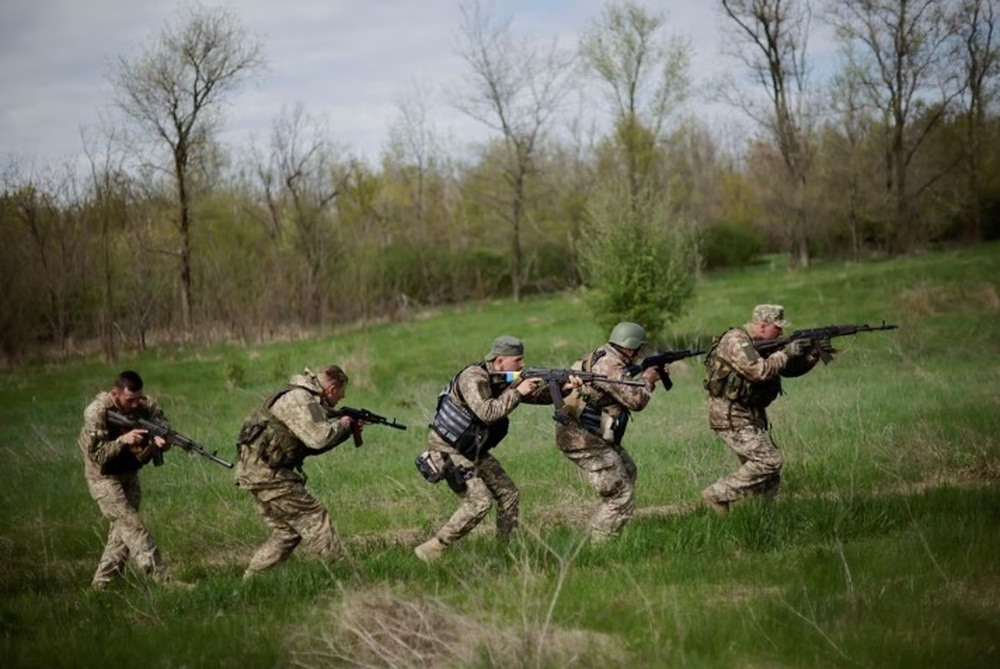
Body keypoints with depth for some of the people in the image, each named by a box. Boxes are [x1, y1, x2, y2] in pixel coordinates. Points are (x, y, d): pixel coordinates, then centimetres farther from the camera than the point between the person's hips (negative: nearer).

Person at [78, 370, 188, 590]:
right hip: (104, 477, -6)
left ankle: (101, 583, 15)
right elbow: (97, 455, -25)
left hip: (129, 474, 6)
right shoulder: (96, 412, -24)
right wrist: (123, 440, -40)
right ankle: (163, 580, -21)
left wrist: (161, 441, -37)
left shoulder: (146, 405, -11)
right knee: (131, 525, -14)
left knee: (122, 529, 5)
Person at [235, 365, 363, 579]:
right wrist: (341, 424, -8)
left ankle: (250, 580, 13)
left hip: (257, 472, 10)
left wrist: (347, 431, 12)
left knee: (286, 532, 13)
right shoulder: (299, 400, -16)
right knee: (312, 517, -6)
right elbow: (318, 438, -26)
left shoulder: (308, 399, 16)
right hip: (265, 471, -10)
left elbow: (311, 445, 20)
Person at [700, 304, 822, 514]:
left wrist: (813, 354, -1)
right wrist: (786, 353, -18)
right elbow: (759, 371, -28)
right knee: (768, 460, -16)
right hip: (731, 418, -10)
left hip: (751, 417, 10)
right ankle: (717, 495, -10)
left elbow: (791, 369, 16)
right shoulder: (735, 341, -16)